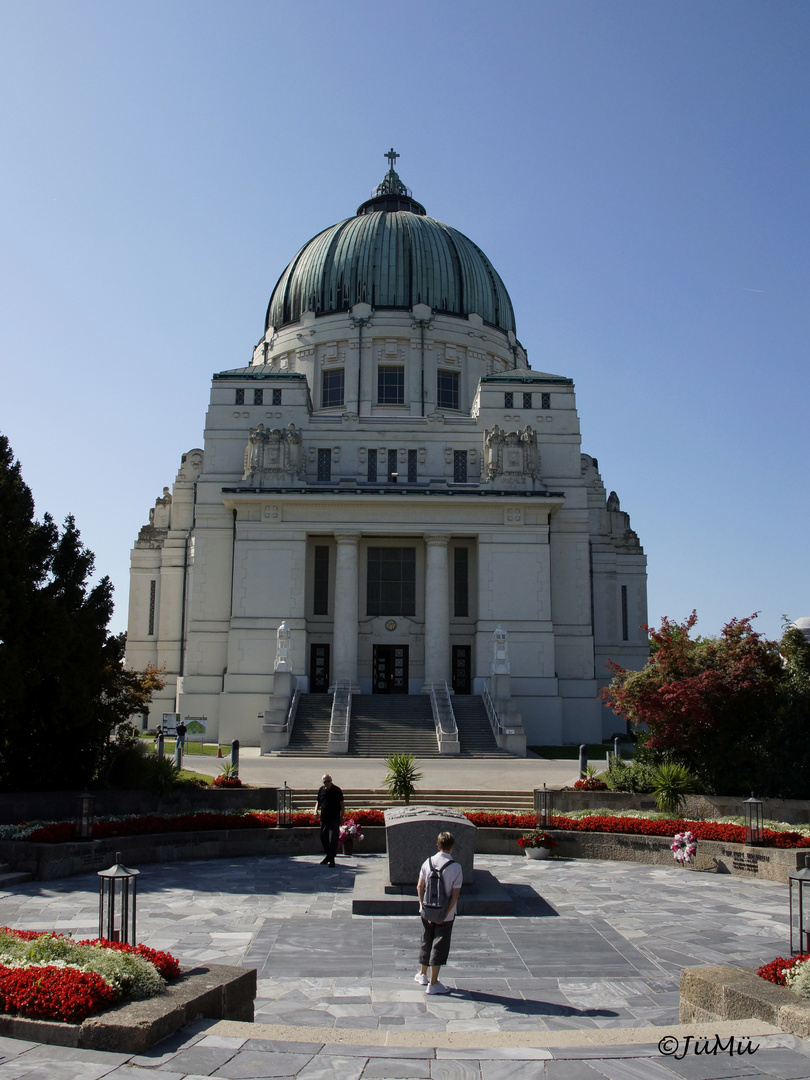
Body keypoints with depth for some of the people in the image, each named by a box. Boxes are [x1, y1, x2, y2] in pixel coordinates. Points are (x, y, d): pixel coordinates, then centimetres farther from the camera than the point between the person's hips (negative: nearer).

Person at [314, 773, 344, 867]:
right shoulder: (321, 790, 8)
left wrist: (342, 817, -4)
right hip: (324, 819, 5)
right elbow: (318, 802, 18)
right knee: (323, 838, 14)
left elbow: (341, 804, -1)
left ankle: (331, 859, -2)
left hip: (334, 819, -5)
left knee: (333, 839, -8)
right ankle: (328, 855, 33)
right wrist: (316, 810, -1)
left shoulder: (336, 790, -5)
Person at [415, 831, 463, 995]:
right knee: (439, 946, 6)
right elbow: (455, 895, -16)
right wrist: (446, 914, -10)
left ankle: (422, 974, 37)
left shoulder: (428, 862, -5)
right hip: (445, 915, -3)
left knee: (426, 942, 20)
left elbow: (419, 887, -5)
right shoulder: (456, 867, -14)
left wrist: (424, 907, -1)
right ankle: (433, 983, 10)